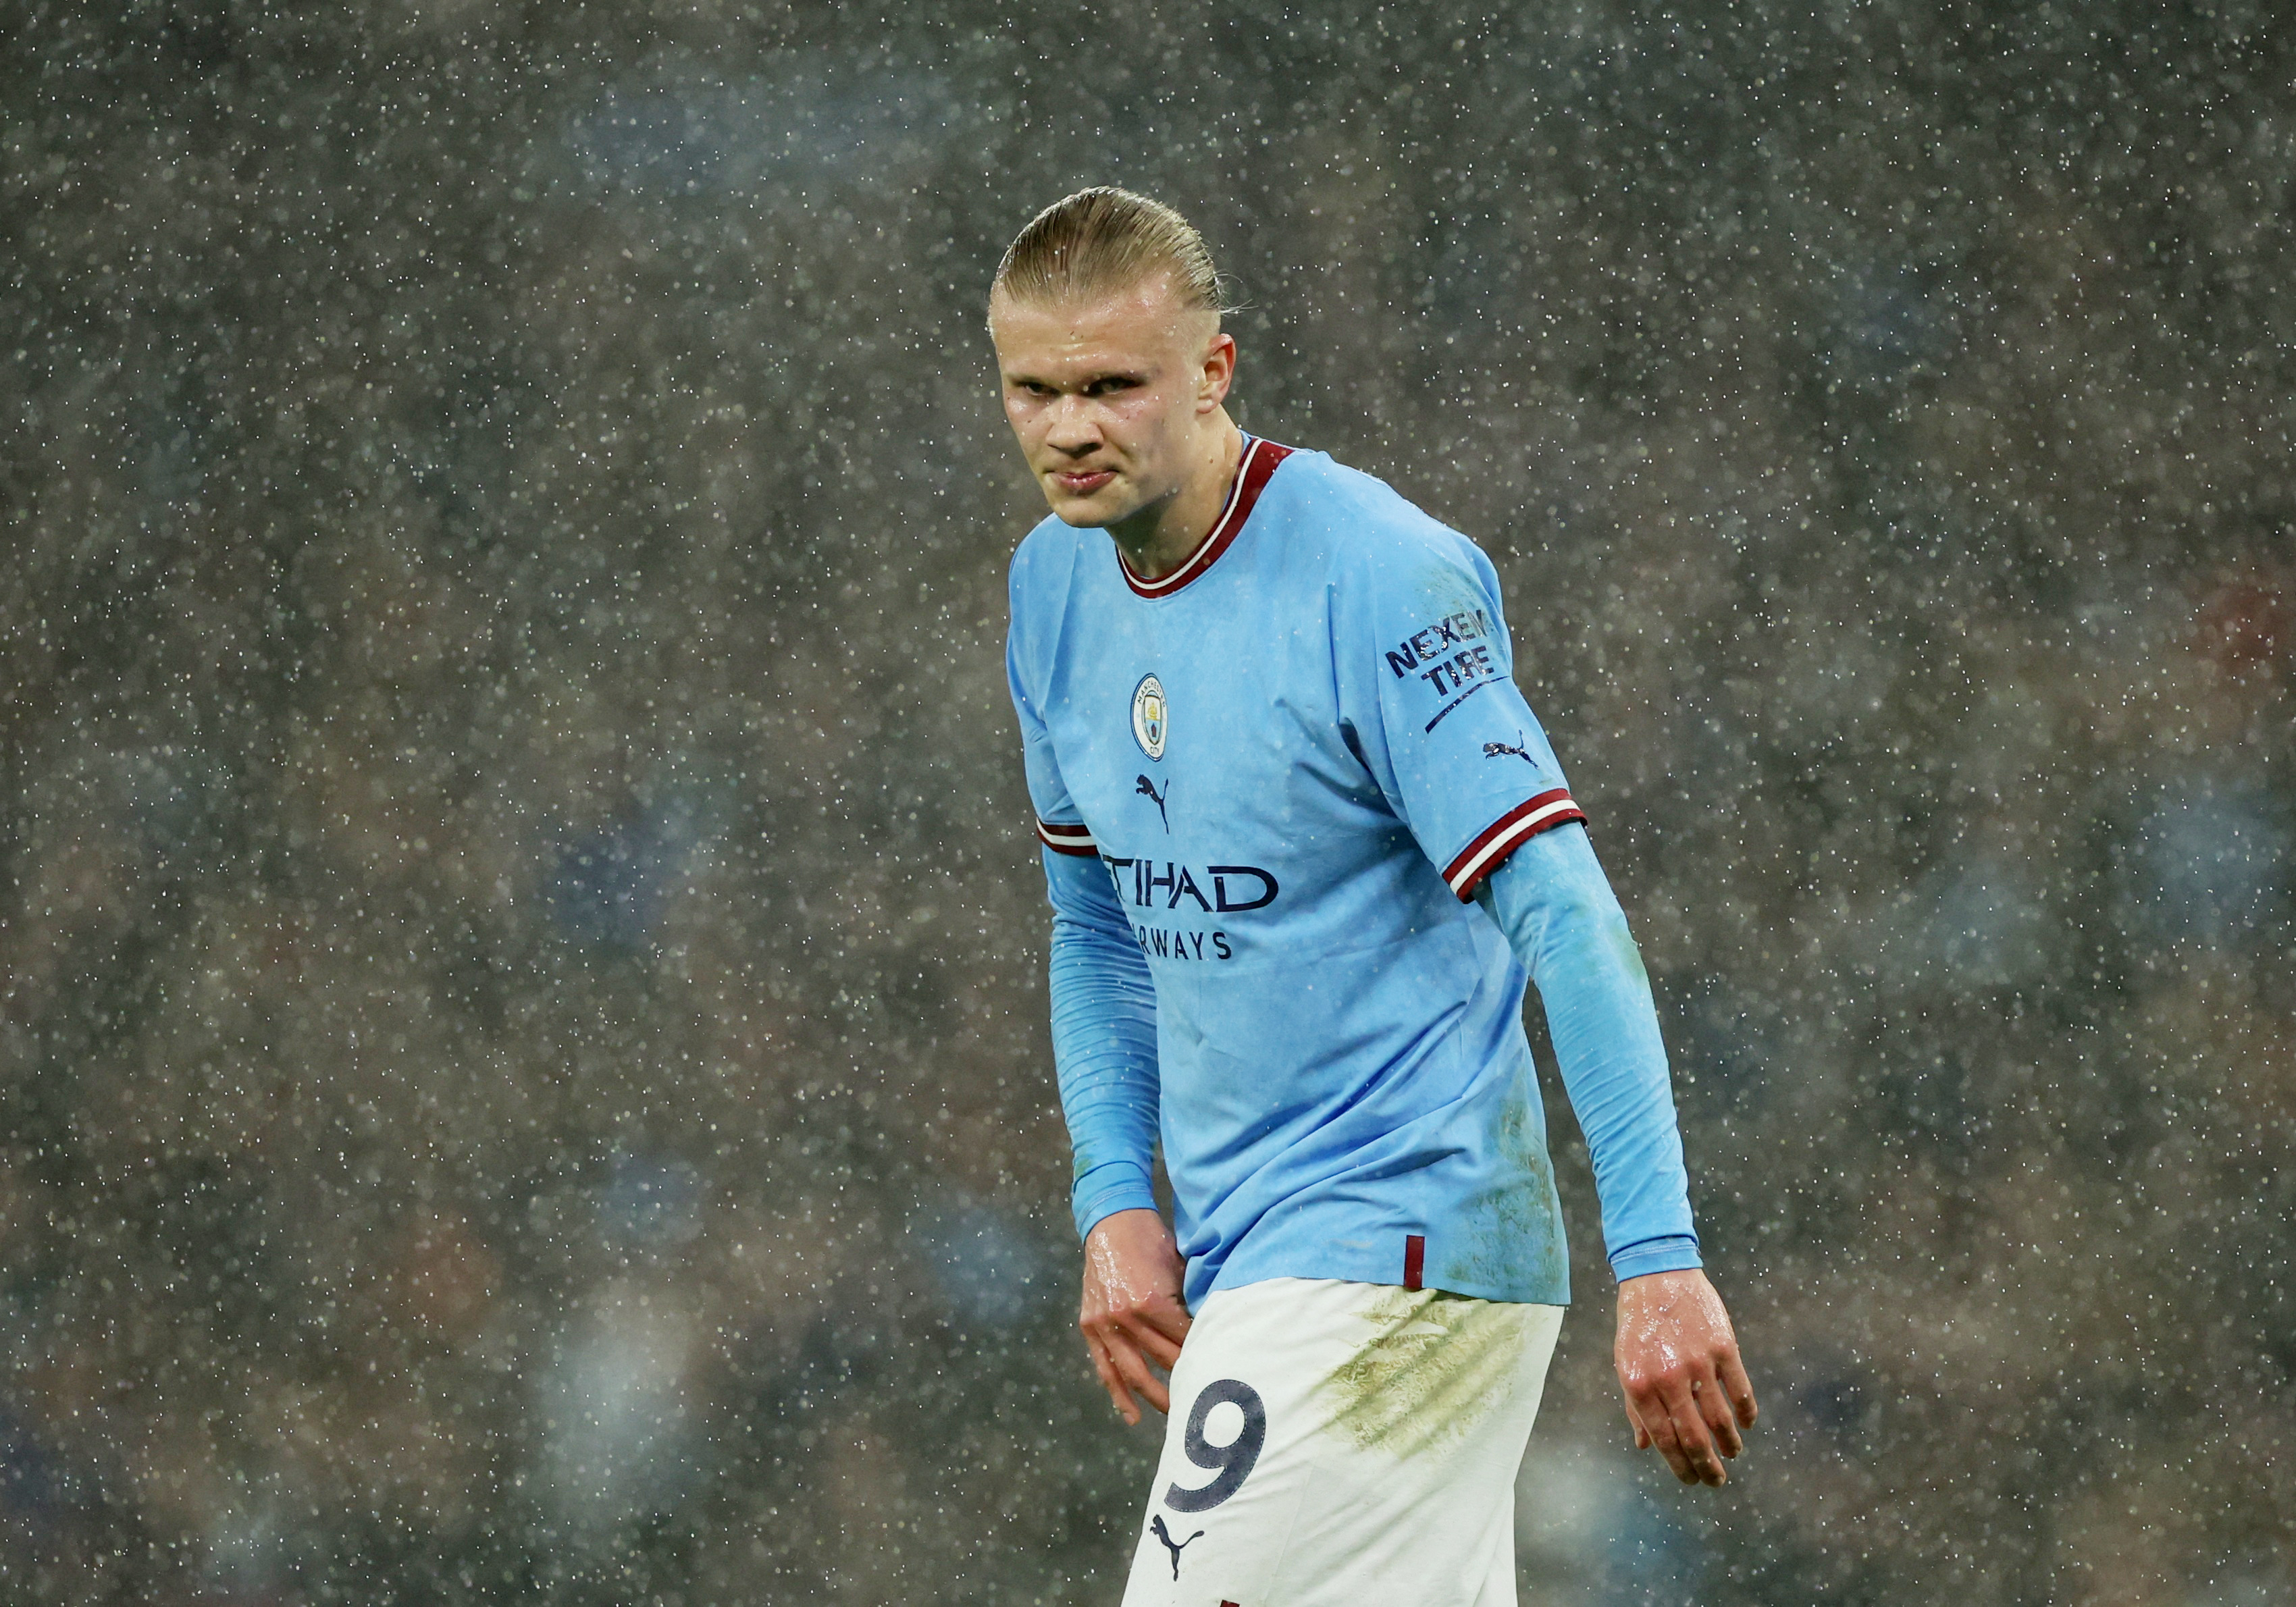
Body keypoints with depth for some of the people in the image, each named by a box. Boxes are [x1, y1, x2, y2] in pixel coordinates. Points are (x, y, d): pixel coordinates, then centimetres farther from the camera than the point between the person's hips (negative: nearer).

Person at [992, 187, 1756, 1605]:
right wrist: (1115, 1201, 7)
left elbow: (1568, 922, -21)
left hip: (1394, 1253, -8)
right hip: (1239, 1261, 8)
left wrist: (1659, 1261, -27)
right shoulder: (1057, 585, 8)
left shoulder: (1379, 581, -17)